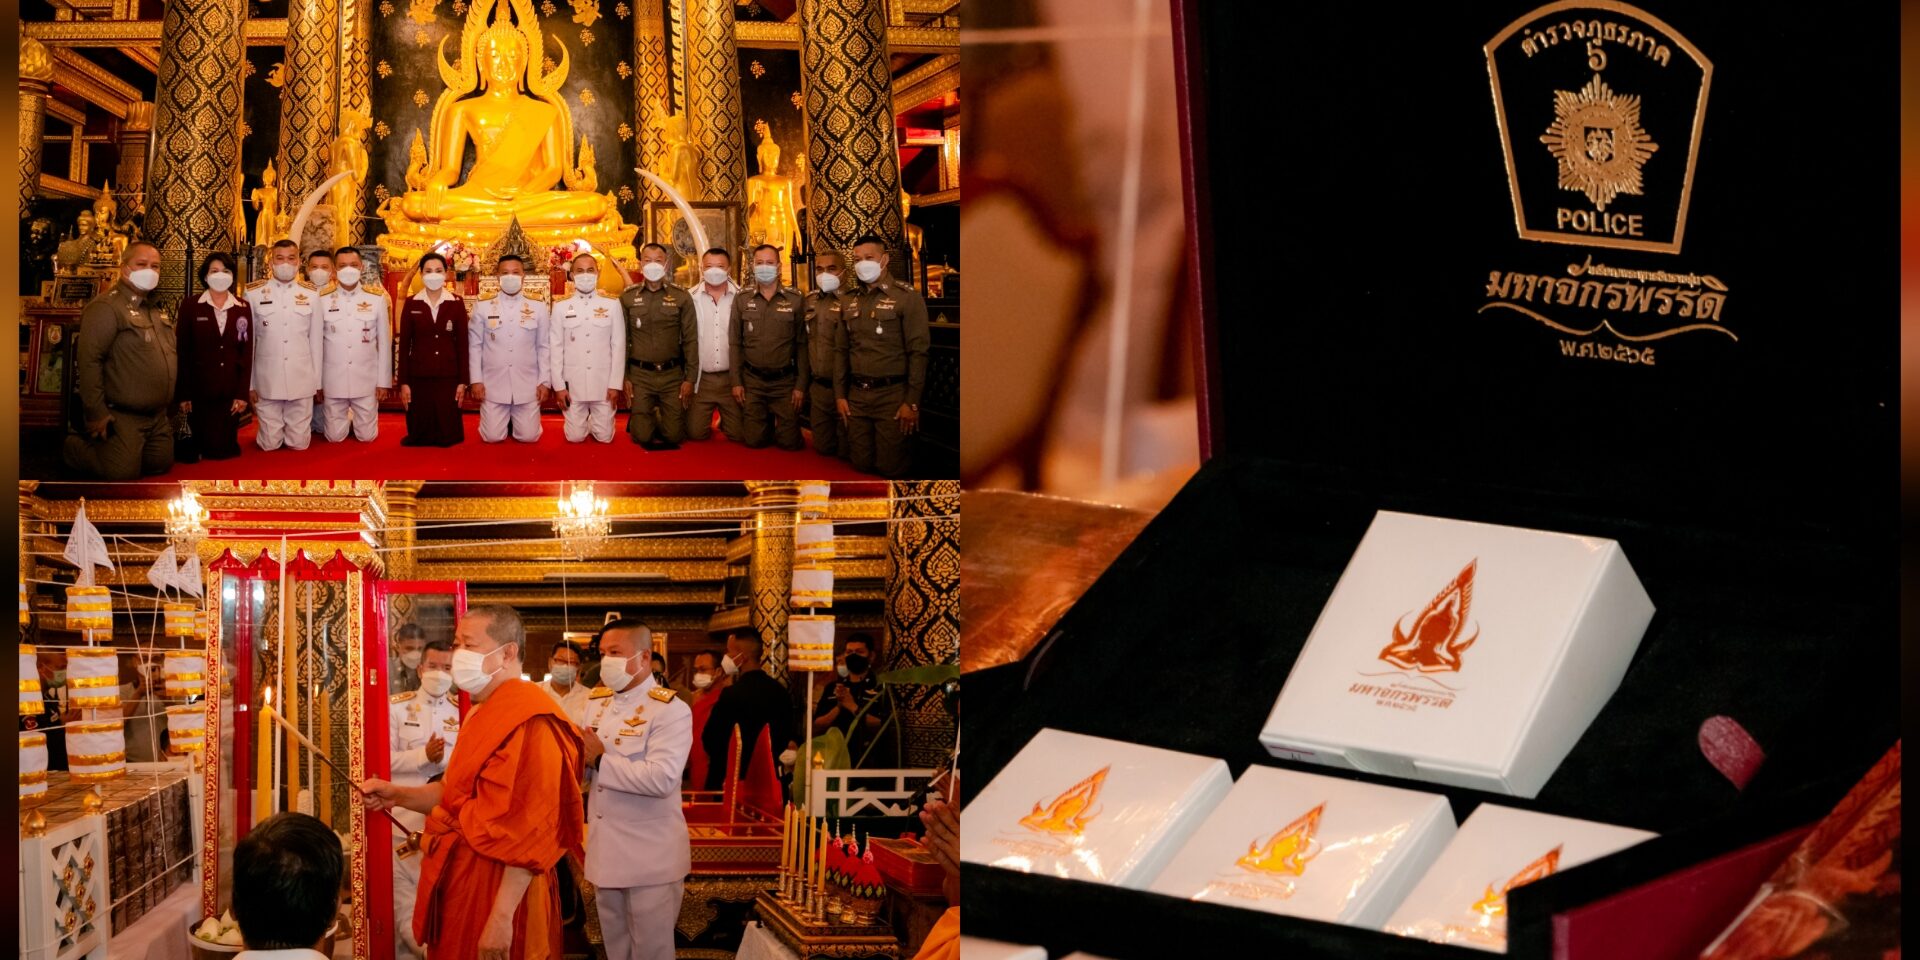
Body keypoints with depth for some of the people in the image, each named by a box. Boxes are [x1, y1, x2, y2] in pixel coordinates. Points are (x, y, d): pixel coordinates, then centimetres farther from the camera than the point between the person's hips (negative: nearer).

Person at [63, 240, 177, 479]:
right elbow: (88, 360, -23)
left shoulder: (156, 309, 13)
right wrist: (96, 413, -24)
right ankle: (74, 446, 15)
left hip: (158, 415, 9)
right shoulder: (106, 307, -17)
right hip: (122, 415, -9)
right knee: (122, 474, -11)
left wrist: (171, 405, 21)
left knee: (161, 466, 12)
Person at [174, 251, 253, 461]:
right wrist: (183, 394, -5)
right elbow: (182, 352, -1)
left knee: (226, 448, -2)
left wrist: (242, 394, -3)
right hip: (200, 392, -2)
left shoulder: (242, 308, 5)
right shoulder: (191, 306, -1)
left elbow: (247, 353, 4)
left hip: (230, 392, 2)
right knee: (206, 446, -1)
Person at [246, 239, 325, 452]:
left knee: (299, 443, 3)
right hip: (267, 380, -1)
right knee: (270, 444, 2)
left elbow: (315, 340, 8)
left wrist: (318, 381, 7)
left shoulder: (311, 294, 4)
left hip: (302, 381, 1)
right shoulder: (254, 293, 0)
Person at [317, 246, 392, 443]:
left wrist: (383, 382, 1)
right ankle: (346, 419, 37)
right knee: (335, 436, 5)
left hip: (366, 381, 0)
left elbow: (384, 343, 3)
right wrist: (316, 383, 2)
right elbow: (317, 344, 2)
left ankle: (358, 420, 36)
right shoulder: (323, 301, -2)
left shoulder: (377, 300, 0)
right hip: (333, 381, 0)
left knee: (366, 436, 4)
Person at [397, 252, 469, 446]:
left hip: (448, 377, 0)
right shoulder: (411, 304, 2)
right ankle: (424, 437, 30)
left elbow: (462, 344, 3)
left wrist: (463, 381, -1)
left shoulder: (456, 304, 2)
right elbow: (404, 344, 3)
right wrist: (403, 382, -2)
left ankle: (444, 438, 29)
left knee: (447, 436, 0)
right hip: (419, 377, 0)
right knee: (419, 435, 2)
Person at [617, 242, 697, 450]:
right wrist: (625, 377, -1)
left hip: (672, 374, 0)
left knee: (674, 435, -2)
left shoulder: (682, 298, 1)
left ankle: (664, 418, 32)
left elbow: (690, 340, 1)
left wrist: (689, 378, -3)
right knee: (642, 435, -5)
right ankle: (639, 418, 30)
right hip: (640, 374, 0)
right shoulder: (628, 299, 3)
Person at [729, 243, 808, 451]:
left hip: (785, 381, -1)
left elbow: (802, 345, 0)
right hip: (752, 381, 1)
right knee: (753, 441, 1)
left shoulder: (795, 301, -1)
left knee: (789, 442, -3)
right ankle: (767, 423, 34)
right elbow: (736, 344, 6)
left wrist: (801, 385, -4)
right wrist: (736, 382, 0)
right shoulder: (741, 301, 4)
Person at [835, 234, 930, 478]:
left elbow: (918, 352, -10)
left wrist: (912, 402, -15)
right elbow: (843, 350, 16)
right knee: (861, 465, 7)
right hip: (856, 395, 6)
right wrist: (840, 394, 8)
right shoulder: (851, 302, 12)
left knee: (890, 468, -3)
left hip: (892, 395, -6)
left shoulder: (907, 298, -7)